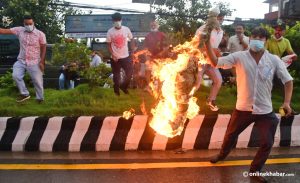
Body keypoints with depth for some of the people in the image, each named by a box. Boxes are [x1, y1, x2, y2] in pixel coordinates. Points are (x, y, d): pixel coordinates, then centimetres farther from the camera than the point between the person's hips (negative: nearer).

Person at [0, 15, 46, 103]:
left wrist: (42, 61, -10)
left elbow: (43, 48, -5)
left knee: (37, 81, 2)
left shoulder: (40, 34, -8)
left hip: (34, 62, -3)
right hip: (21, 60, 3)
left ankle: (40, 98, 21)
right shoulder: (19, 30, 0)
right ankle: (24, 94, 9)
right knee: (16, 76, -10)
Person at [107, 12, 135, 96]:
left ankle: (123, 87, 23)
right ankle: (116, 91, 27)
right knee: (116, 75, 9)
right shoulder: (110, 32, -6)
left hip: (125, 56, 1)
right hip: (115, 57, -1)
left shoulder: (126, 29, -3)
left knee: (129, 73, -2)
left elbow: (131, 40, 8)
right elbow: (109, 45, -1)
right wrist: (113, 55, -12)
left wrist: (133, 50, -2)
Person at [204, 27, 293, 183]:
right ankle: (222, 154, 50)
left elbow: (288, 80, -1)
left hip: (265, 111, 1)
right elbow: (215, 62, -15)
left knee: (267, 143, 8)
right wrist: (207, 43, -26)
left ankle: (255, 169, 34)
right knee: (230, 135, 19)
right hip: (243, 108, 0)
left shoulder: (274, 60, -6)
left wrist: (287, 102, -13)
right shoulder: (239, 57, -9)